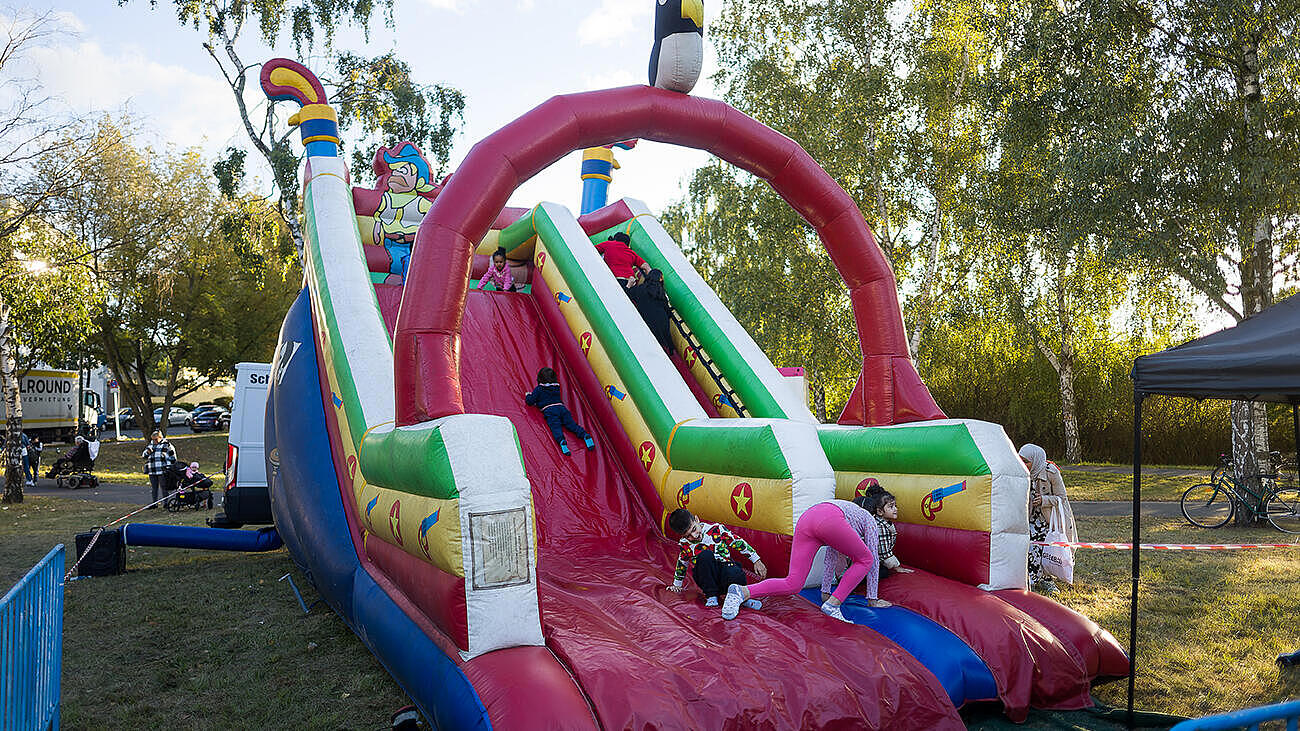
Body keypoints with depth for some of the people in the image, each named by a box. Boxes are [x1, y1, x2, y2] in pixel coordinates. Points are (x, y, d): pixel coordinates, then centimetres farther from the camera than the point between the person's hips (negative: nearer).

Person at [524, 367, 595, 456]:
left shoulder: (539, 389, 10)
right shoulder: (557, 387, 25)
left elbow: (530, 401, 10)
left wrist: (528, 395, 34)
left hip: (549, 410, -4)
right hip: (561, 407, 4)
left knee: (556, 428, -23)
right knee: (572, 424, -6)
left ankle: (562, 441, -52)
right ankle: (585, 435, -31)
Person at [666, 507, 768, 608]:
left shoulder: (716, 529, -3)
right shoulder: (684, 544, 3)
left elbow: (738, 543, 3)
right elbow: (682, 563, 23)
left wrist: (756, 561, 2)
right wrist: (677, 584, 32)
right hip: (707, 581, 1)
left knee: (737, 575, -39)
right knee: (705, 555, -32)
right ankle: (711, 596, -20)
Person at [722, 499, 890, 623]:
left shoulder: (847, 508, 47)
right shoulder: (868, 519, 32)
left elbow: (831, 557, 47)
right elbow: (874, 559, 32)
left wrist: (826, 591, 50)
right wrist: (872, 599, 38)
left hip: (805, 518, 6)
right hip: (828, 519, -6)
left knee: (793, 584, 1)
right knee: (865, 560, 17)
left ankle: (742, 592, -19)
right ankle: (833, 605, 4)